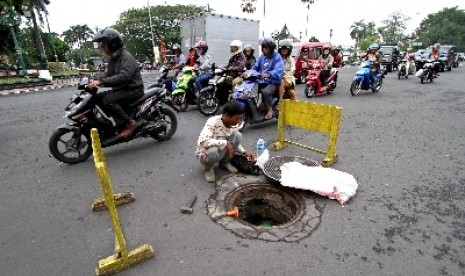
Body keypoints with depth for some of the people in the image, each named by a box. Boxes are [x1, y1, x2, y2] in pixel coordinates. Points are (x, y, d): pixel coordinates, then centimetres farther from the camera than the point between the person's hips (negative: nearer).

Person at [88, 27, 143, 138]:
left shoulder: (126, 57, -16)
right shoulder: (113, 59, 15)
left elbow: (123, 77, -31)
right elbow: (108, 75, 19)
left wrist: (101, 82, -33)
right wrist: (95, 82, 0)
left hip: (133, 90, -10)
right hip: (121, 89, 10)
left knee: (107, 100, -26)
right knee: (98, 97, 1)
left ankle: (129, 123, -15)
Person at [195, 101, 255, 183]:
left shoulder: (233, 125, -10)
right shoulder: (213, 122, -29)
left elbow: (235, 142, 6)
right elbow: (202, 142, -42)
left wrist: (244, 152, -11)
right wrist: (225, 143, -39)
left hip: (222, 151, 6)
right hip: (206, 154, -5)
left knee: (237, 136, -17)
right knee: (213, 152, -41)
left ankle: (224, 162, 3)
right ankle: (208, 168, -4)